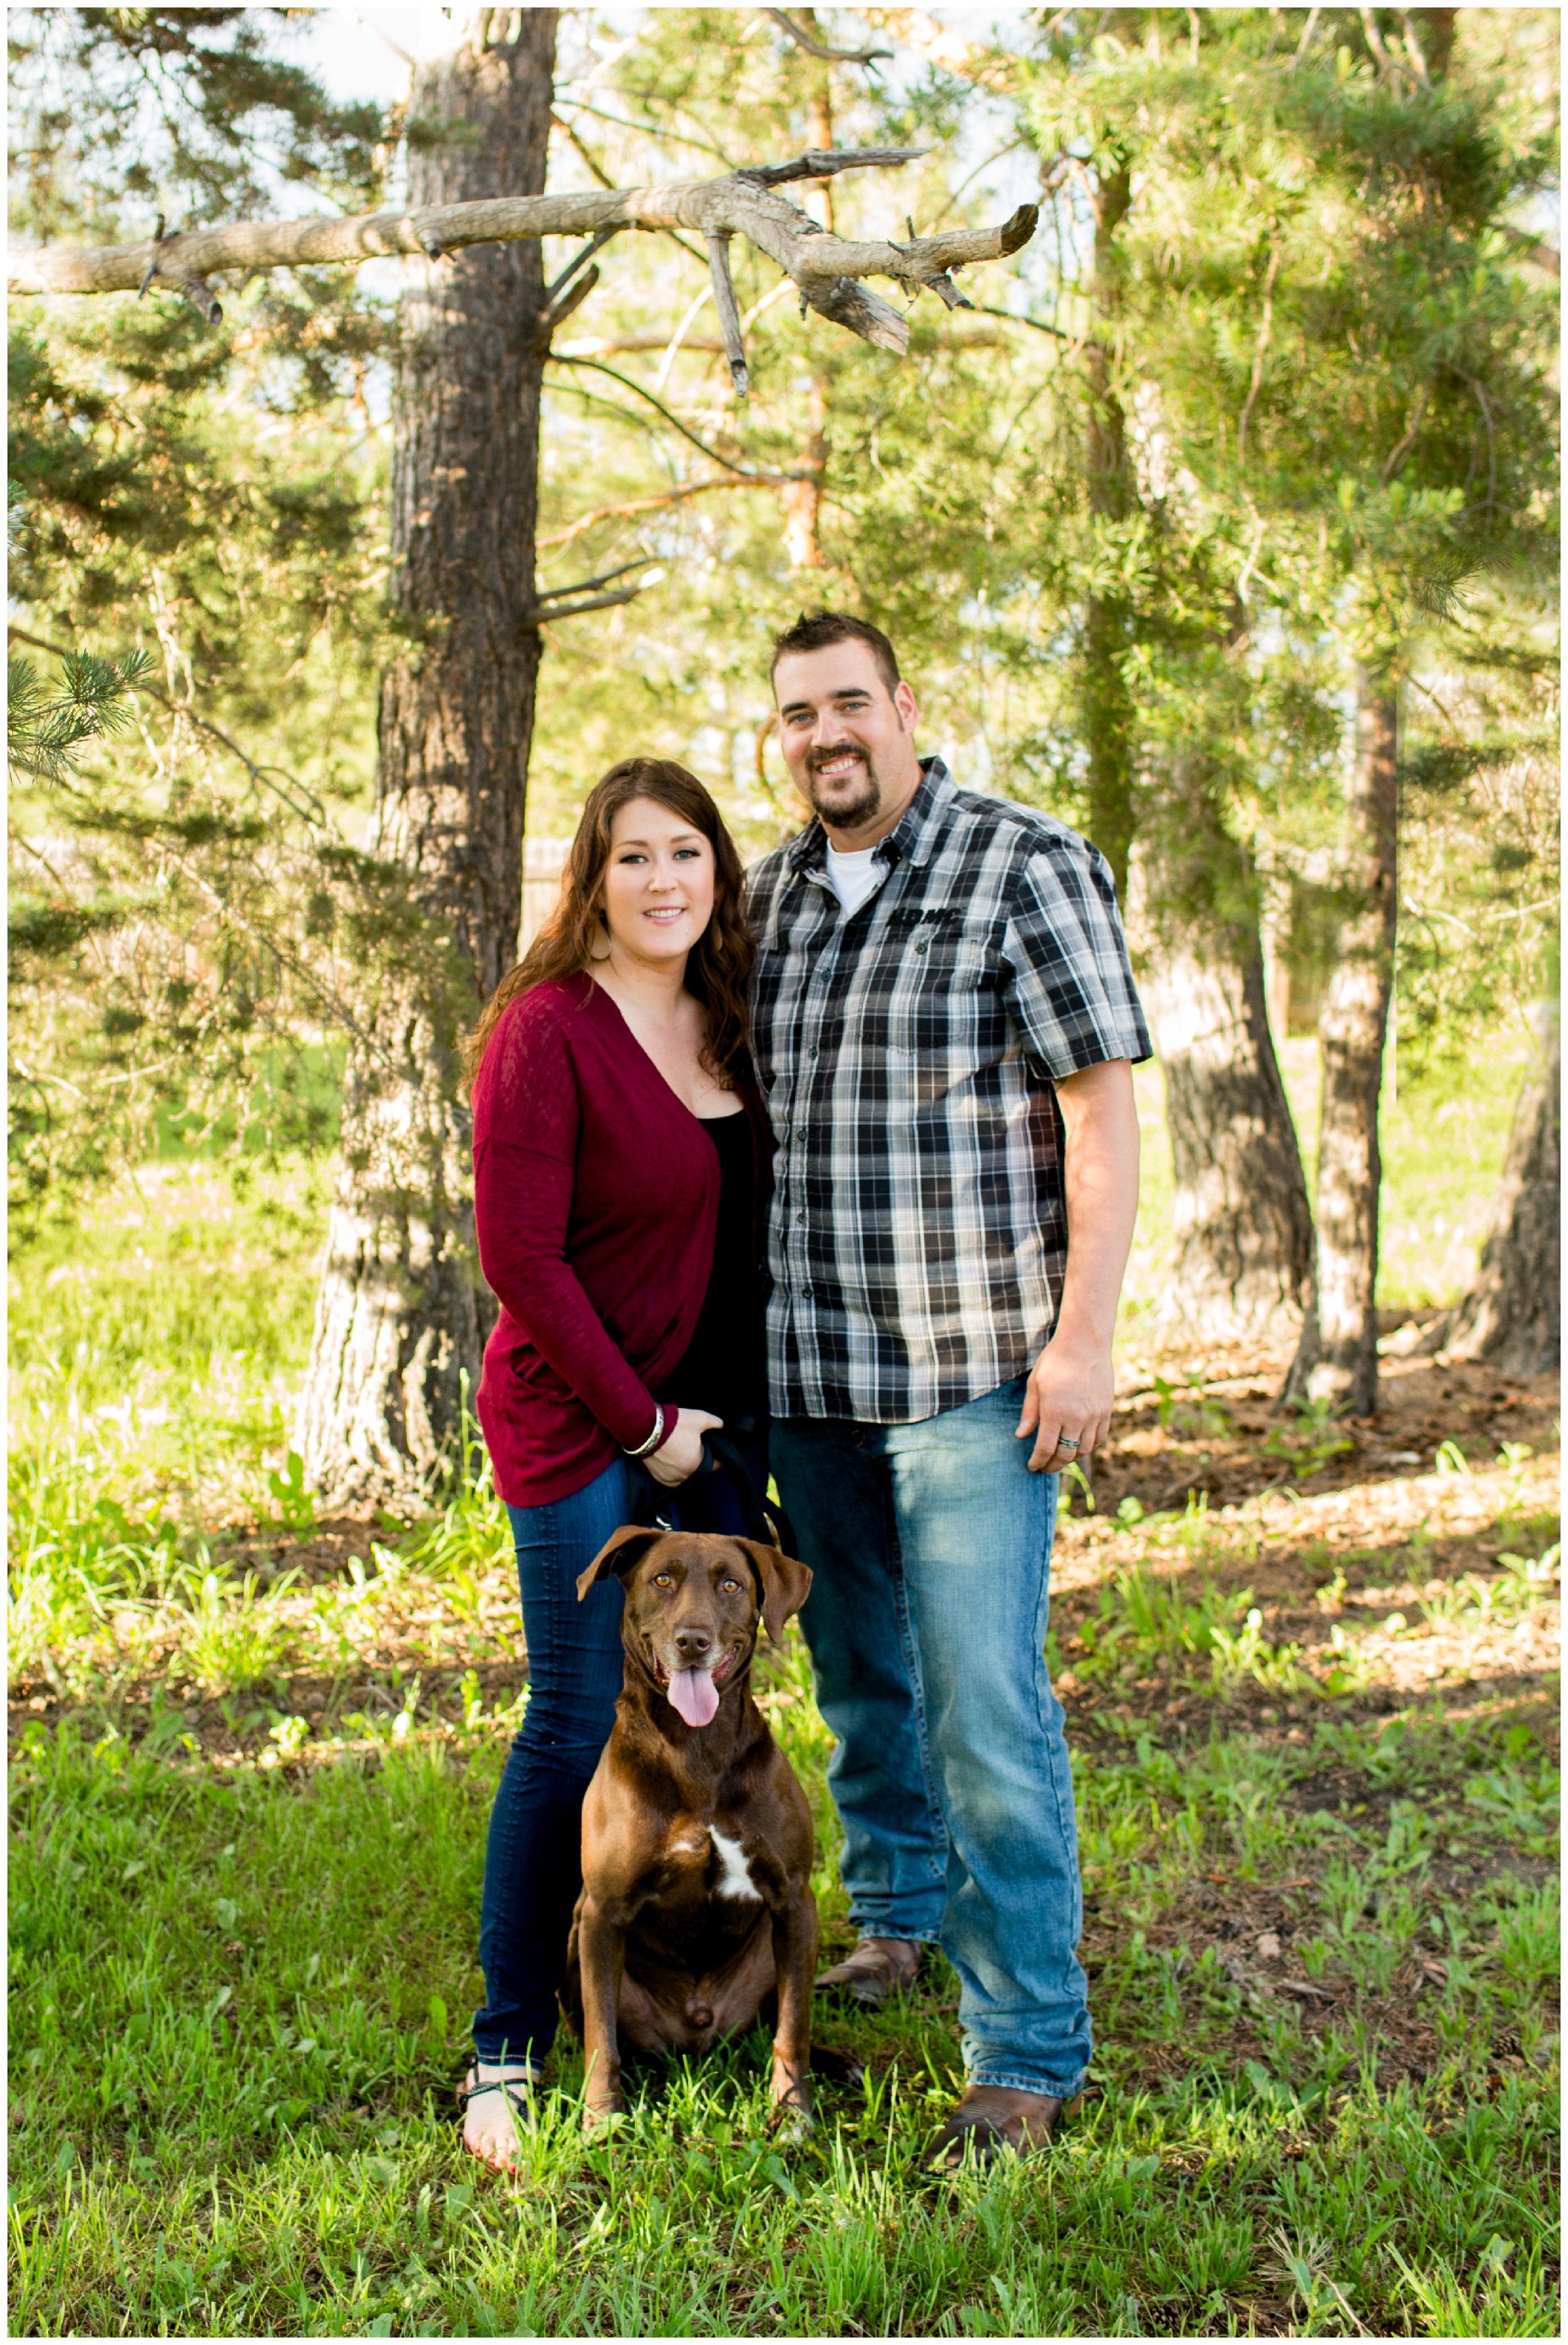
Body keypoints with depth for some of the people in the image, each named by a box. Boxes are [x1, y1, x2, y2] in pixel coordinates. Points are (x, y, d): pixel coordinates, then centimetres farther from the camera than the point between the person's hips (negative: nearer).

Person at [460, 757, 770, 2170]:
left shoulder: (730, 1022, 8)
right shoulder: (548, 1028, -12)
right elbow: (520, 1255, -15)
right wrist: (643, 1422, -13)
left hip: (720, 1423, 6)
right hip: (582, 1427, -6)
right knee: (580, 1726, -2)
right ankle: (508, 2051, 10)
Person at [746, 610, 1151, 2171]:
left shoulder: (1027, 869, -5)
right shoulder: (764, 899, 11)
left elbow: (1102, 1108, -9)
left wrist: (1083, 1337, -15)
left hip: (973, 1368, -6)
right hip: (805, 1367, 6)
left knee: (983, 1702, -8)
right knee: (858, 1673, 18)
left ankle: (1028, 2052, 2)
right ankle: (897, 1912, 40)